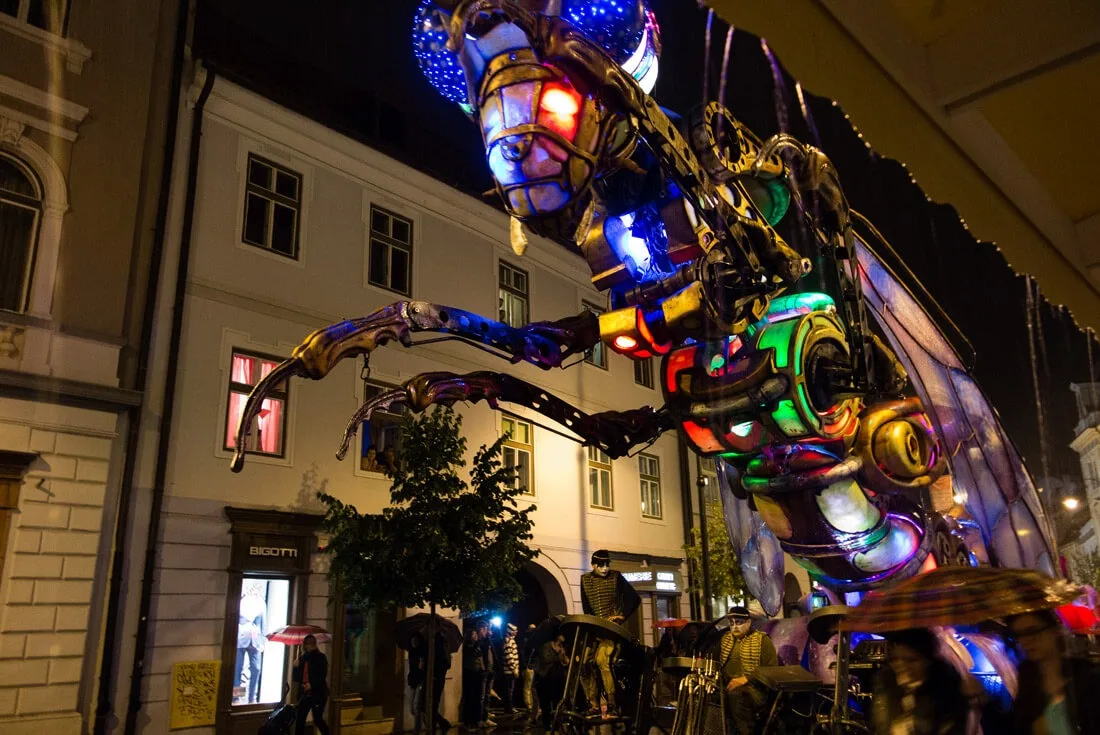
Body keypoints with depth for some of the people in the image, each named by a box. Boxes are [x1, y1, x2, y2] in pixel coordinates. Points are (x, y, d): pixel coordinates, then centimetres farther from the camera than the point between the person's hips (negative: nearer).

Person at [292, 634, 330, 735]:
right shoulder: (302, 658, 10)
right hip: (305, 694, 5)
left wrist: (312, 685, -28)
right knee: (300, 719, 0)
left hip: (318, 693, -5)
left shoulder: (321, 657, -5)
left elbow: (322, 676, -13)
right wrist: (296, 667, -8)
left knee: (317, 719, -3)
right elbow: (296, 678, 10)